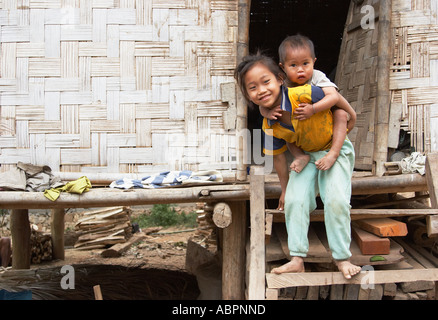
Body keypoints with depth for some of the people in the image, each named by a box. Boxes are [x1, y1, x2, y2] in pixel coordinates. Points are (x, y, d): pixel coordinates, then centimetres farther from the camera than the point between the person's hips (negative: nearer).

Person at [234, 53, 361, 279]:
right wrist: (285, 189, 9)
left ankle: (342, 258, 0)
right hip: (307, 156, 4)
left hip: (336, 150, -4)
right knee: (295, 200, -9)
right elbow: (279, 157, 0)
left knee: (336, 200, -17)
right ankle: (297, 259, 1)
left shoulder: (303, 94, -33)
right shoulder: (270, 127, -16)